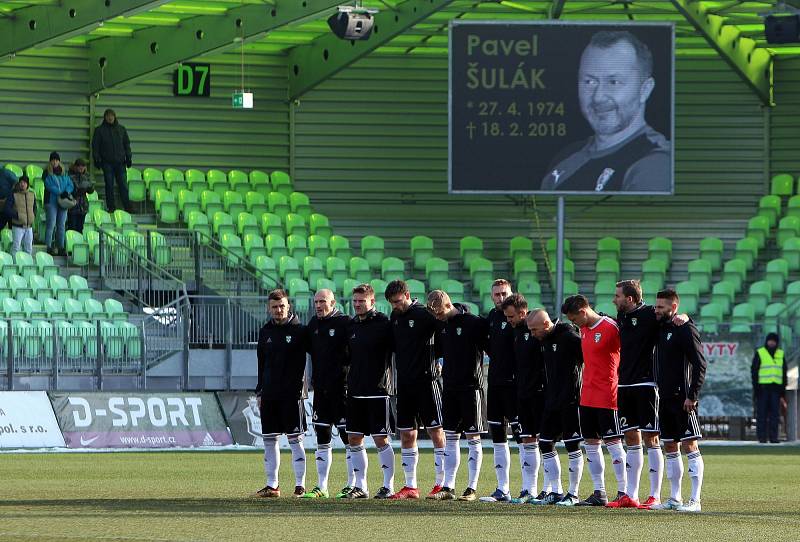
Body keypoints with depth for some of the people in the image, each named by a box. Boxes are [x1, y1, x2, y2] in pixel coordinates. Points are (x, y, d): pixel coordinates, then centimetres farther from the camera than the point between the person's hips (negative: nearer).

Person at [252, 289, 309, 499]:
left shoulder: (299, 330, -2)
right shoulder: (265, 332, 13)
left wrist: (298, 387, -12)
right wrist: (259, 391, 12)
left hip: (292, 393, -5)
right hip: (269, 394, 5)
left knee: (295, 439, -4)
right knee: (269, 440, 5)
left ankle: (300, 484, 0)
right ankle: (272, 485, 10)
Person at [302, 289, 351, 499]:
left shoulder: (345, 323, -8)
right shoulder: (313, 324, 12)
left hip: (341, 387, -7)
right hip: (321, 387, 7)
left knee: (348, 438, -3)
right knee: (322, 439, 8)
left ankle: (352, 485, 0)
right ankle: (321, 487, 11)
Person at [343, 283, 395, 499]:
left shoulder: (383, 324, -8)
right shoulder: (352, 326, 12)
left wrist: (384, 380, -11)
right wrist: (346, 383, 14)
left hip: (378, 391, -7)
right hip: (355, 391, 7)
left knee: (381, 439, -4)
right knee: (354, 439, 6)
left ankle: (388, 486, 2)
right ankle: (360, 487, 13)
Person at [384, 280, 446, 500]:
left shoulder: (424, 314, -10)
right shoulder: (395, 317, 11)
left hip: (426, 380, -7)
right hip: (404, 382, 7)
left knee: (436, 432, -4)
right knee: (406, 435, 7)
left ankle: (441, 484, -2)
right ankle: (410, 487, 12)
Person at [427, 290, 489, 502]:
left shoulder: (475, 323, -11)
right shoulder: (442, 326, 9)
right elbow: (439, 350, 21)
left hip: (471, 387, -7)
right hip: (449, 387, 7)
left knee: (473, 438, -2)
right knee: (450, 437, 6)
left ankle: (472, 488, 0)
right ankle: (448, 487, 9)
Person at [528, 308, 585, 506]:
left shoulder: (569, 337, -14)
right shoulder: (544, 340, 11)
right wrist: (547, 396, 16)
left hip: (570, 400, -9)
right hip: (552, 401, 9)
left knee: (572, 446, -3)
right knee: (545, 444, 7)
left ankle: (573, 493, 3)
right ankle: (556, 492, 14)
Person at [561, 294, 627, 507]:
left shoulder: (610, 328, -14)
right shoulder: (584, 329, 11)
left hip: (607, 396, -8)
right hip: (587, 396, 8)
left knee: (613, 442, -5)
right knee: (591, 443, 9)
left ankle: (623, 492, -1)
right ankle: (599, 493, 14)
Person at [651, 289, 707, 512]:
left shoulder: (686, 330, -10)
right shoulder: (661, 329, 14)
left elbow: (700, 365, -14)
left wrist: (692, 396, -18)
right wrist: (659, 390, 13)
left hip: (682, 399, -9)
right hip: (665, 399, 9)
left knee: (689, 446, -8)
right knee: (670, 448, 11)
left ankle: (695, 500, -9)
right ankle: (674, 498, 16)